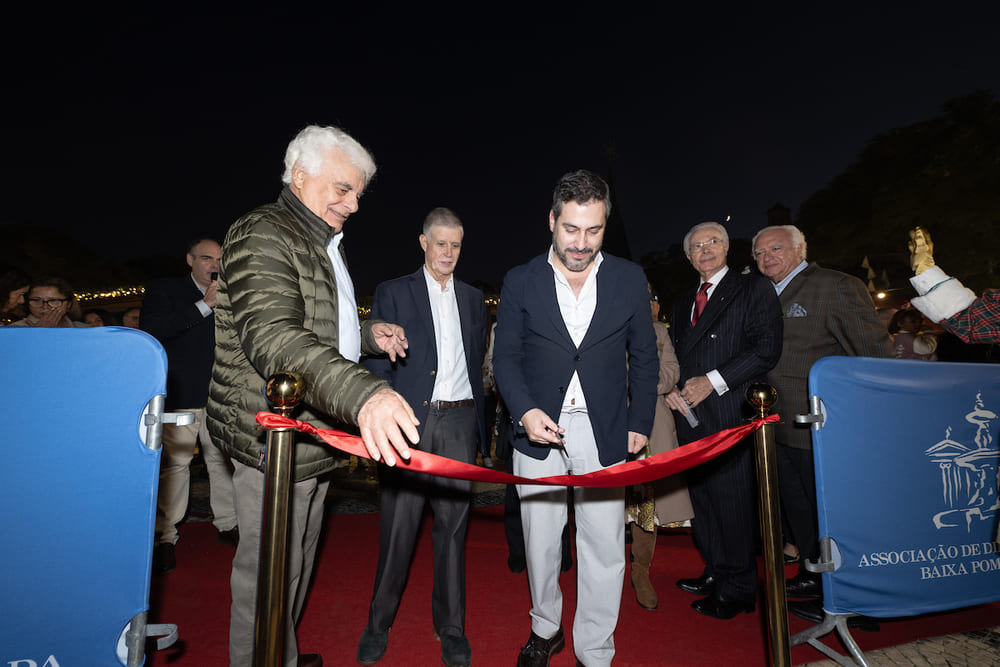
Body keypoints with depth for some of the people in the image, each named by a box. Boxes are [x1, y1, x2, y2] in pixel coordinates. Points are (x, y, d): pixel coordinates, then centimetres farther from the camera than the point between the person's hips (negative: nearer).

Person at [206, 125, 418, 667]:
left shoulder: (323, 245, 16)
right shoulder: (262, 236, -17)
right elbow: (272, 337, -35)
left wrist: (367, 335, 10)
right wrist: (363, 393, -50)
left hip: (312, 438, 10)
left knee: (297, 562, 24)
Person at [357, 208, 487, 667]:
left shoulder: (473, 299, 15)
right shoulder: (393, 293, 4)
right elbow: (376, 363, 0)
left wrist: (480, 427, 11)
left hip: (459, 422, 3)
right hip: (411, 421, -3)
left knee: (453, 525, 9)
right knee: (398, 526, 5)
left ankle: (450, 627, 25)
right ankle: (379, 624, 25)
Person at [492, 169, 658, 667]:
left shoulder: (629, 279, 2)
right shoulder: (521, 281, 0)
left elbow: (643, 357, 8)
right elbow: (506, 356, 1)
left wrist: (640, 424, 4)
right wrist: (525, 411, -15)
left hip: (604, 434, 0)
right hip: (540, 429, 1)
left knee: (604, 549, 3)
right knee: (540, 542, 14)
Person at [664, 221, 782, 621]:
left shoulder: (754, 289, -1)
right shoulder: (683, 302, 19)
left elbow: (767, 349, -11)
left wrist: (713, 381, -14)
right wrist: (673, 389, 3)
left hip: (730, 412, -6)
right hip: (691, 414, 6)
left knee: (732, 497, -1)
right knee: (701, 495, 13)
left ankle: (737, 588, 16)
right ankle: (715, 572, 29)